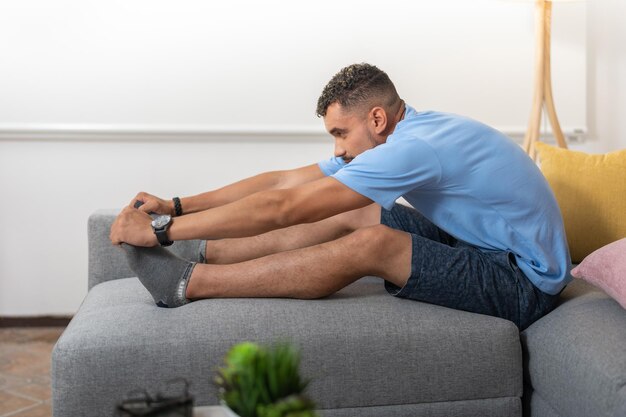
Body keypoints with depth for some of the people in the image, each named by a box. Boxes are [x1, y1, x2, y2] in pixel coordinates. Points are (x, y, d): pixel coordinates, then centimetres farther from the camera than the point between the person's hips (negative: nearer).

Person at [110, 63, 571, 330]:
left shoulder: (416, 147, -26)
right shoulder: (402, 135, 3)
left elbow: (283, 209, -27)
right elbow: (285, 181, 2)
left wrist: (163, 229, -22)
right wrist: (177, 205, -1)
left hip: (526, 283, -9)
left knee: (371, 243, -26)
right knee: (351, 216, -2)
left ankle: (186, 283, -19)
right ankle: (198, 257, 0)